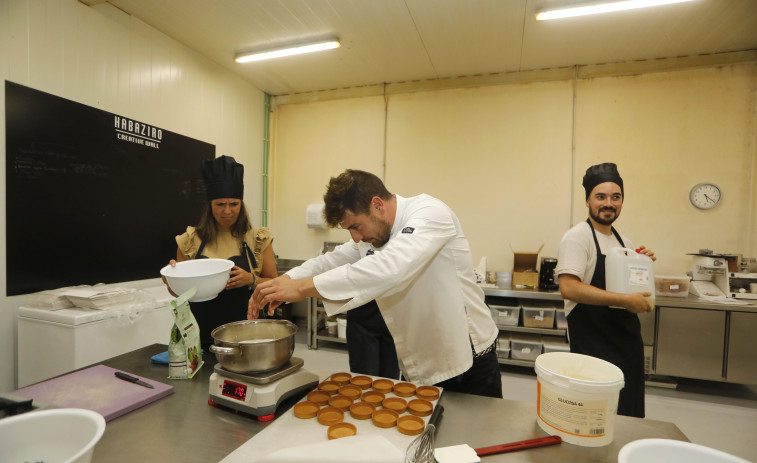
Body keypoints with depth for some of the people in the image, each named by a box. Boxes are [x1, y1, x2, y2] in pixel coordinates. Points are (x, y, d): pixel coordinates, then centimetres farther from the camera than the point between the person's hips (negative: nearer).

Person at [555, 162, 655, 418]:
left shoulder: (625, 242, 11)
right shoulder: (578, 237, -15)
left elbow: (631, 286, 21)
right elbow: (568, 289, -26)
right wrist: (625, 301, -25)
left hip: (628, 340, 8)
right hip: (593, 343, -8)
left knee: (629, 416, 20)